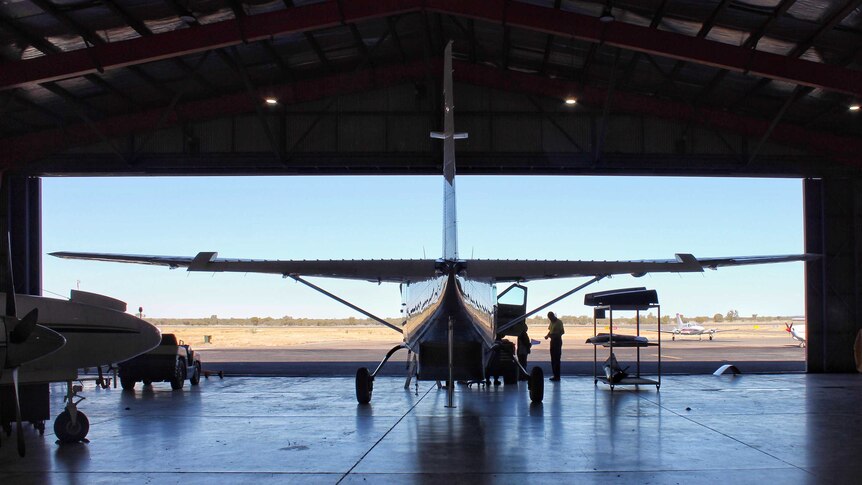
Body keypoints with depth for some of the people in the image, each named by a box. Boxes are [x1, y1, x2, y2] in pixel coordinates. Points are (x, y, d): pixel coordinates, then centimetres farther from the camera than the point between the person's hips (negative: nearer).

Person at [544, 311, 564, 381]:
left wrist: (553, 335, -24)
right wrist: (547, 335, 3)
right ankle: (555, 375, 13)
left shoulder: (559, 322, -9)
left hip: (557, 341, -9)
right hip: (552, 341, 9)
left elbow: (562, 331, -15)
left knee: (556, 359, -10)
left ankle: (557, 376, -9)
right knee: (553, 359, 9)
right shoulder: (552, 322, 15)